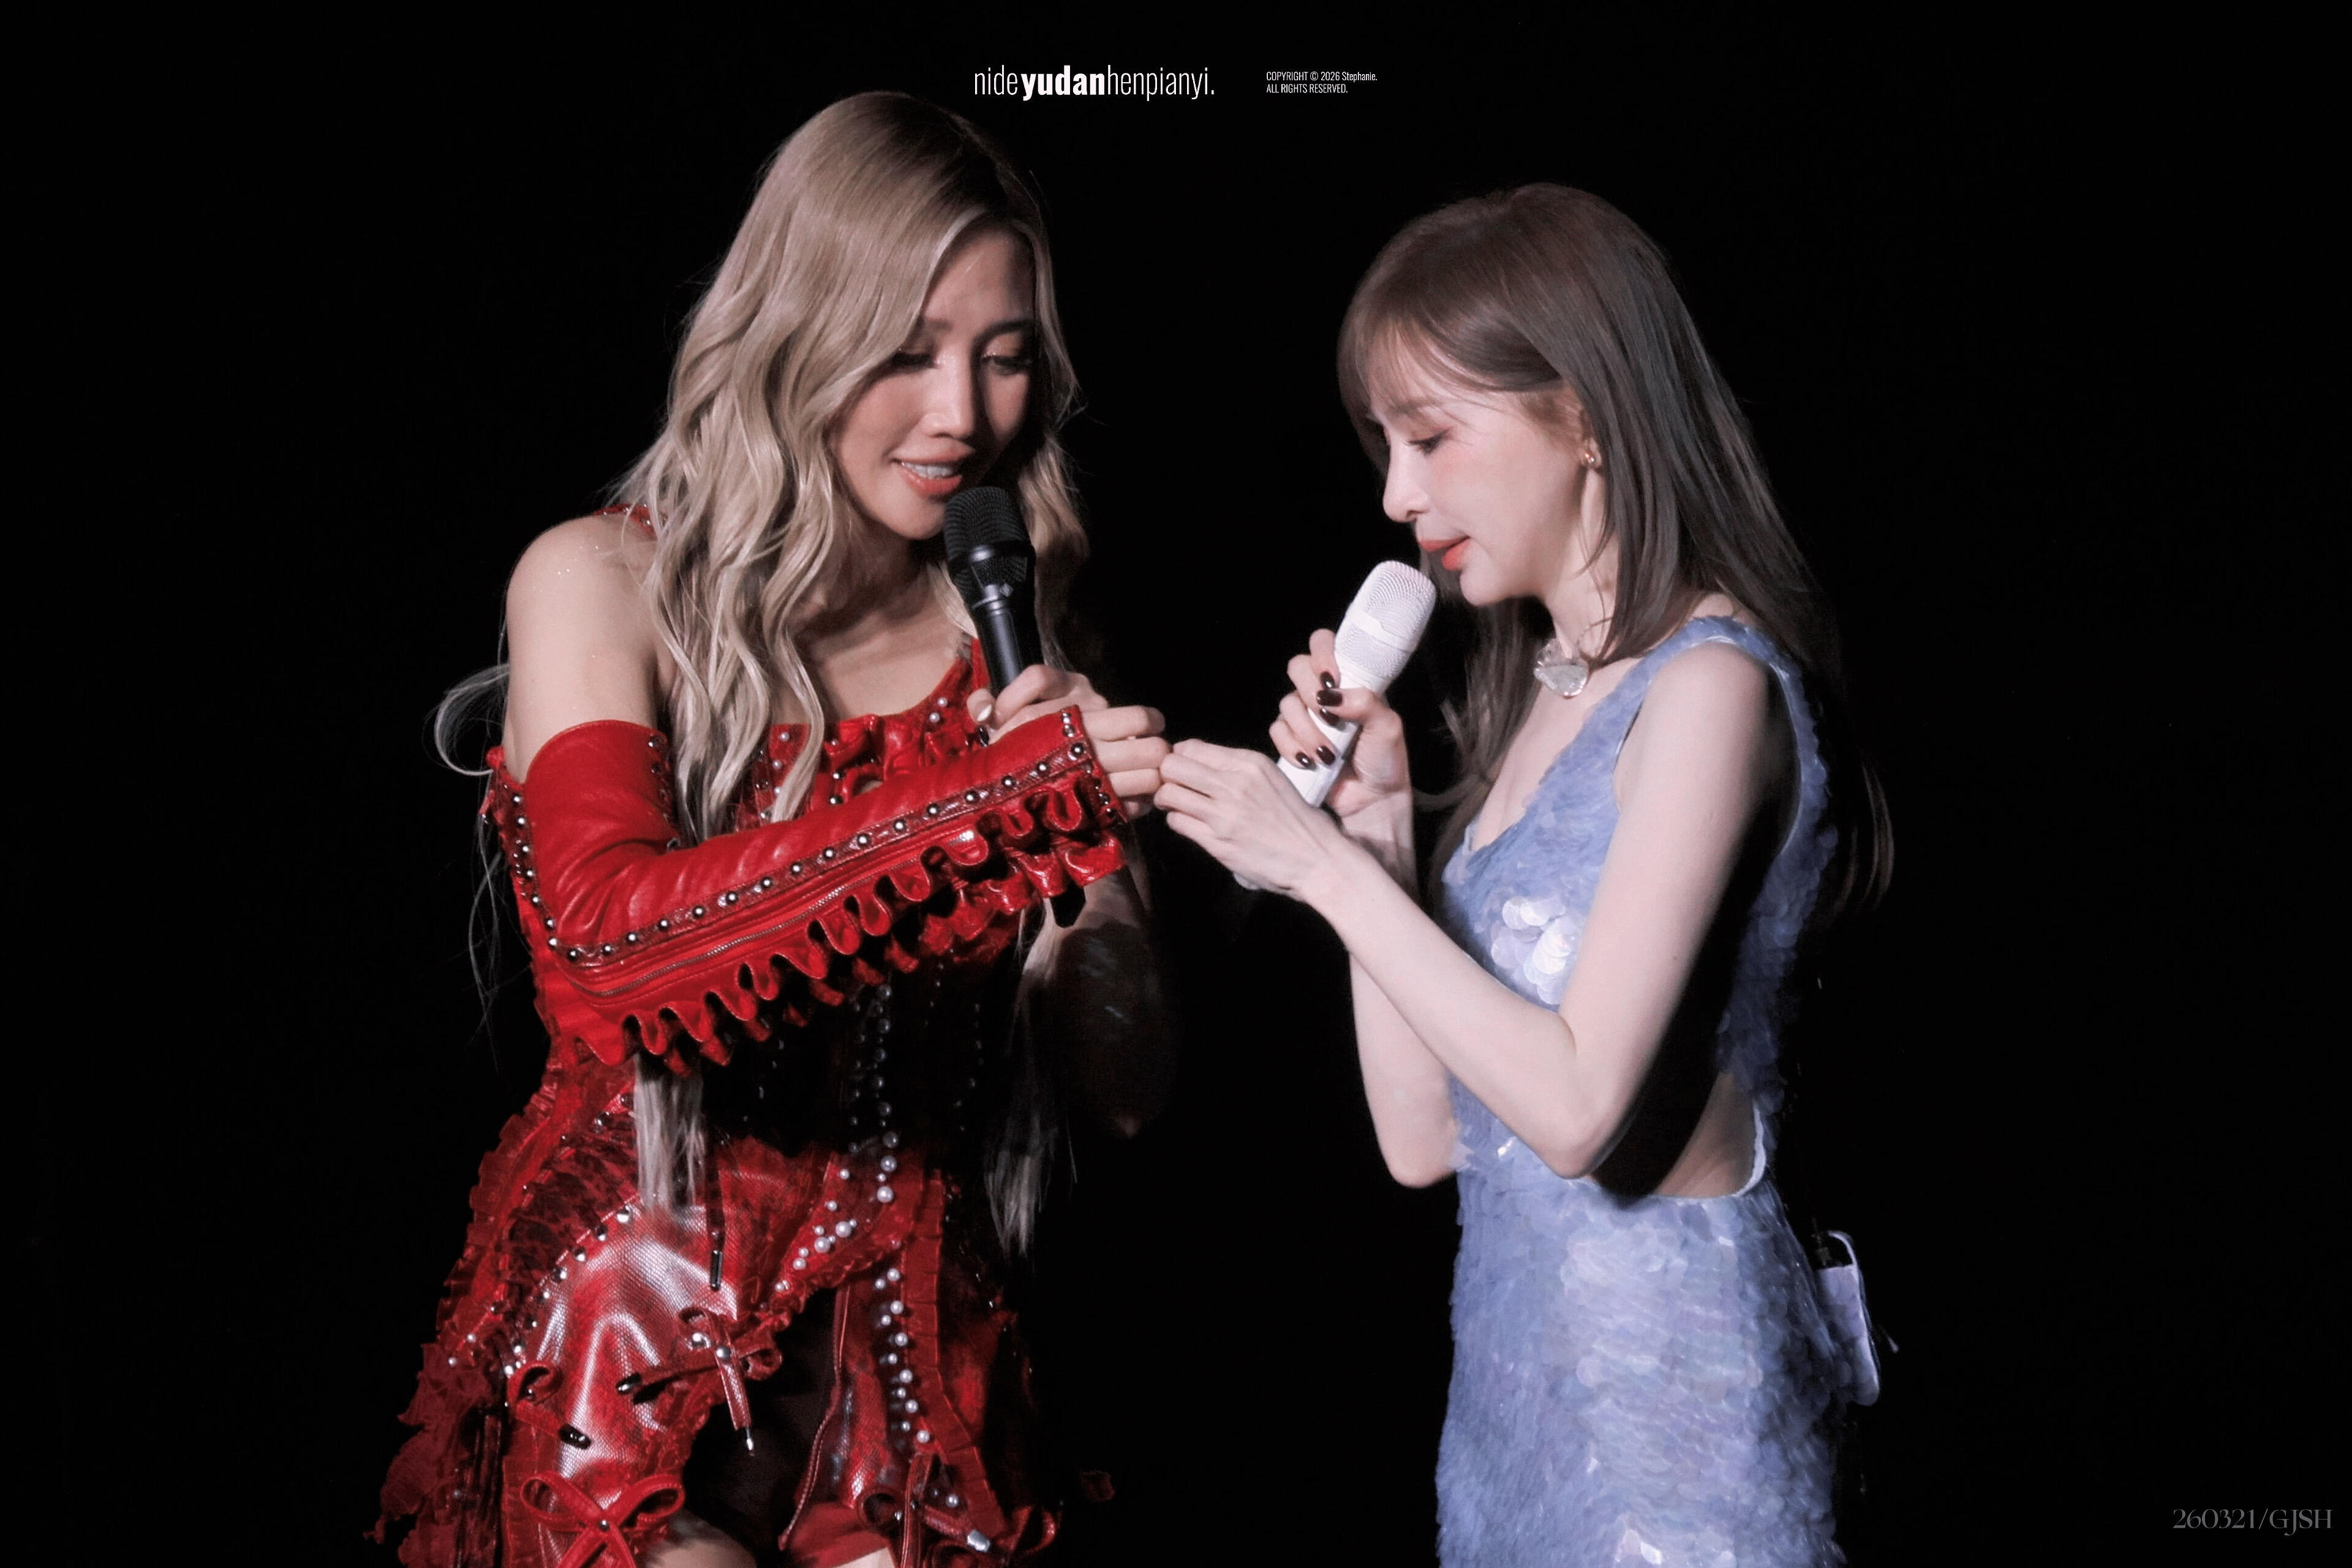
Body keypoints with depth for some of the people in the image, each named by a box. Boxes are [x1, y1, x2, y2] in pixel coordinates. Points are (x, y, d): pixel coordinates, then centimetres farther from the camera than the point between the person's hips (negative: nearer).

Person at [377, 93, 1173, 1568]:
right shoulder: (603, 584, -3)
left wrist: (1075, 864, -12)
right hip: (631, 1369, -3)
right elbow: (613, 934, -22)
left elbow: (1128, 1088, 5)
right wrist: (991, 799, -26)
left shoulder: (1012, 646, 6)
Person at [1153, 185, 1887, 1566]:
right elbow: (1425, 1138, 7)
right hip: (1509, 1352, 8)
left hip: (1666, 1374, -8)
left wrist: (1328, 870, -16)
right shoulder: (1535, 698, 11)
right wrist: (1375, 822, 1)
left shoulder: (1707, 684, -13)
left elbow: (1578, 1104, -22)